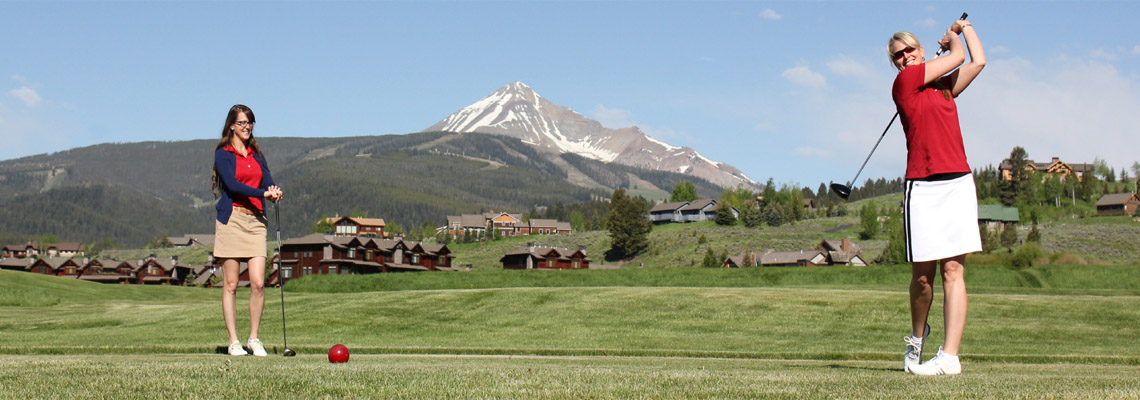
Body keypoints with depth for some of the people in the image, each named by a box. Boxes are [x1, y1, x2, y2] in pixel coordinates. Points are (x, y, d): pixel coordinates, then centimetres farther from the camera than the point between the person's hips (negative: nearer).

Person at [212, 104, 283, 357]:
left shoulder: (257, 155, 19)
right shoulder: (223, 154, 2)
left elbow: (267, 180, 4)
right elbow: (232, 184, -13)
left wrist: (273, 190, -20)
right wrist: (262, 193, -24)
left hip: (256, 220, 4)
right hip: (231, 219, -4)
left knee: (258, 282, -6)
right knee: (231, 284, -1)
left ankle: (254, 338, 5)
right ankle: (233, 342, 5)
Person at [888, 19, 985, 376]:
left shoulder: (945, 86, 20)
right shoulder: (904, 81, 3)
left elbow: (978, 61, 21)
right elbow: (958, 57, 8)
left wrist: (964, 27, 34)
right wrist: (952, 40, 28)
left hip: (958, 183, 4)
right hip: (923, 187, -4)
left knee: (953, 270, -6)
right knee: (923, 275, -1)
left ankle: (950, 356, -9)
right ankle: (917, 336, 27)